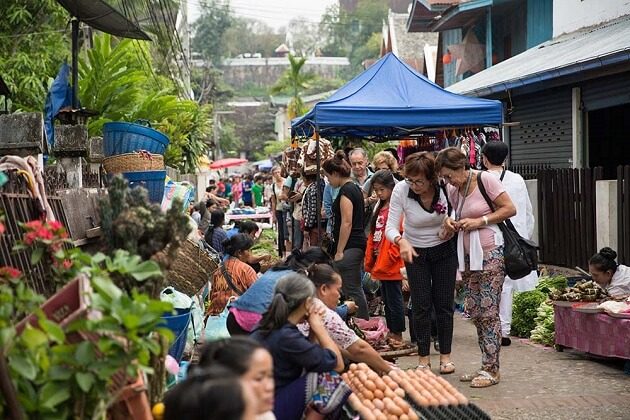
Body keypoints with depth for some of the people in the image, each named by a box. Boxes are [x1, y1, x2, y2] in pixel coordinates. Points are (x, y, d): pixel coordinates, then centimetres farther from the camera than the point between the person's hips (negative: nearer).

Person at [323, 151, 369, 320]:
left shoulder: (346, 190, -14)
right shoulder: (355, 188, 16)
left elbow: (347, 222, -19)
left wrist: (339, 251, -17)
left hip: (350, 247, -10)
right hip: (358, 244, 10)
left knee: (352, 290, -7)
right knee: (356, 289, 13)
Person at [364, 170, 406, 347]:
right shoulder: (379, 209, 14)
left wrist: (388, 259, -17)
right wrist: (370, 260, 12)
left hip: (392, 265, -8)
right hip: (381, 264, 9)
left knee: (394, 300, -1)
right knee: (387, 299, 15)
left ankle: (397, 336, 8)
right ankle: (391, 332, 24)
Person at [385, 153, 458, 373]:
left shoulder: (445, 189, -21)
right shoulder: (401, 190, -22)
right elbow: (391, 226, -23)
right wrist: (401, 241, -43)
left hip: (444, 250, 0)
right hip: (415, 252, 0)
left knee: (444, 304, 5)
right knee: (421, 306, -1)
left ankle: (445, 355, 17)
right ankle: (423, 358, 11)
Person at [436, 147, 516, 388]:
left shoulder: (486, 180, -8)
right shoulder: (453, 191, 12)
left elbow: (510, 209, -9)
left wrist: (479, 221, -13)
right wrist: (451, 223, 3)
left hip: (490, 253, -7)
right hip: (468, 256, 7)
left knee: (488, 311, -7)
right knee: (474, 311, 6)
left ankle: (491, 369, -3)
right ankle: (486, 366, 14)